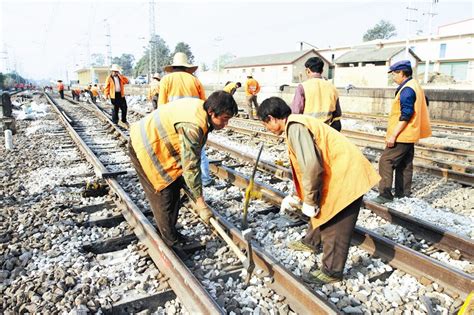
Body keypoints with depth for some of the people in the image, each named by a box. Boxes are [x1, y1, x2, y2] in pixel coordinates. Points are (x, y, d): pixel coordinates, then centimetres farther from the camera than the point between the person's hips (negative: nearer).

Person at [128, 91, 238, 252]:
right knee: (164, 195, -3)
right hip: (145, 147, -9)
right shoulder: (193, 126, -34)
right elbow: (190, 166, -31)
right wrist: (201, 203, -24)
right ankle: (172, 243, 12)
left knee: (174, 189, 13)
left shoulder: (200, 108, -5)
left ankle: (170, 232, 29)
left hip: (156, 144, 9)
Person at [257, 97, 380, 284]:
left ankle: (331, 272, 16)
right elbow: (305, 167, 22)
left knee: (334, 228, 1)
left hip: (347, 176, -10)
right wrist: (296, 196, 26)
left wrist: (309, 200, -16)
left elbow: (311, 166, -28)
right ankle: (312, 241, 48)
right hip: (341, 172, 10)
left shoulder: (294, 127, -18)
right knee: (320, 210, 27)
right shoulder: (298, 124, 14)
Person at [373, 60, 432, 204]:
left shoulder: (407, 89, -17)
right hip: (409, 135, 11)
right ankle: (403, 194, 23)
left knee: (385, 162, -8)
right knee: (404, 165, 15)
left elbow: (405, 115, -23)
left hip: (401, 136, -11)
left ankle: (385, 194, -7)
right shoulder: (416, 86, 15)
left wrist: (393, 135, -22)